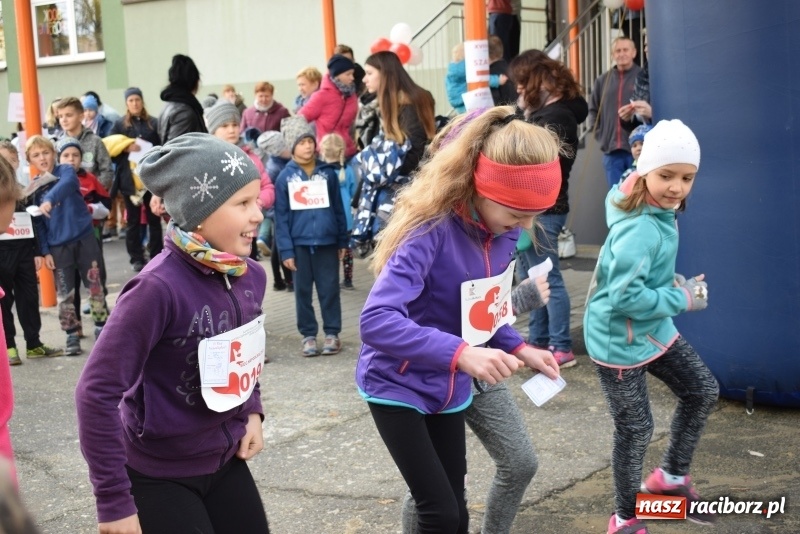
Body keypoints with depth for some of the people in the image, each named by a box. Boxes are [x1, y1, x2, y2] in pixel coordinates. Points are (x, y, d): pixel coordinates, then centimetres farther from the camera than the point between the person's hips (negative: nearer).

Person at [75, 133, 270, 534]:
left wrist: (252, 411, 0)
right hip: (159, 475, -6)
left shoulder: (250, 276, -5)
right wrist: (114, 501, -21)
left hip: (225, 460, 7)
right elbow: (97, 392, -24)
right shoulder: (159, 287, -26)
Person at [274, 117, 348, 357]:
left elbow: (338, 208, 7)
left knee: (329, 289, 5)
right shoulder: (285, 177, -1)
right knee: (302, 291, 8)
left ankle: (332, 333, 16)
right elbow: (281, 216, -2)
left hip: (327, 241, 0)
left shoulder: (328, 172, 2)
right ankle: (308, 335, 18)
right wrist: (285, 250, -6)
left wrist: (342, 240, 7)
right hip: (299, 243, 0)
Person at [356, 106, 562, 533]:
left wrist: (519, 349, -5)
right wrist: (460, 353, -46)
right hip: (397, 386, -7)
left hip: (448, 387, 7)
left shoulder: (502, 229, -6)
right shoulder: (432, 229, -29)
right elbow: (377, 320, -38)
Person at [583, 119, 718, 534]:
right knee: (635, 430, 3)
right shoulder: (640, 229, -29)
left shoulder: (659, 213, -1)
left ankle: (671, 476, 34)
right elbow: (625, 295, -32)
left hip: (654, 330, 9)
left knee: (703, 391, 17)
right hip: (619, 340, -9)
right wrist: (682, 299, -22)